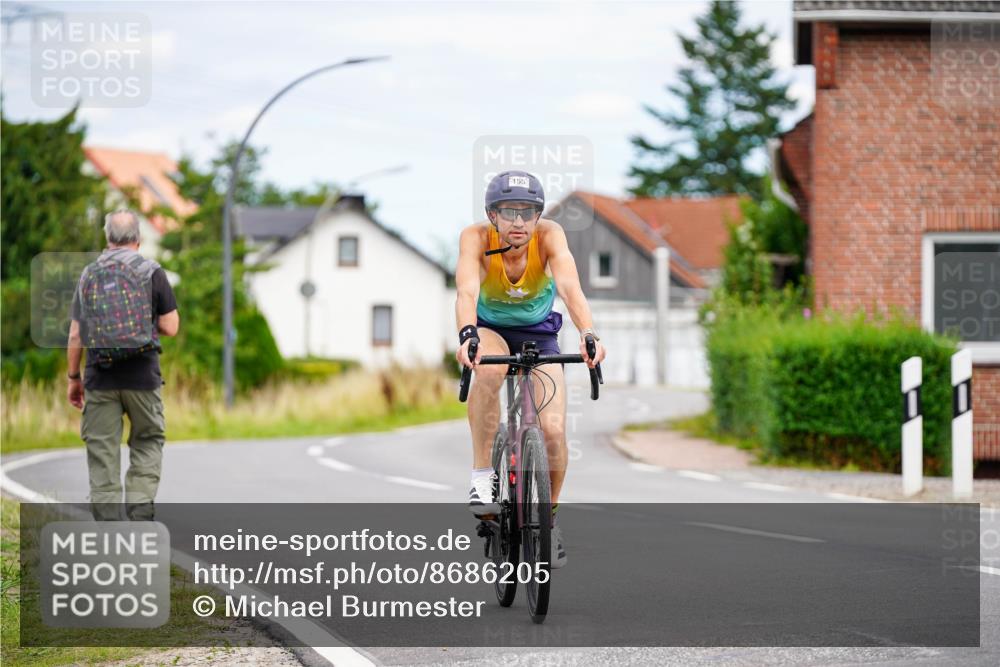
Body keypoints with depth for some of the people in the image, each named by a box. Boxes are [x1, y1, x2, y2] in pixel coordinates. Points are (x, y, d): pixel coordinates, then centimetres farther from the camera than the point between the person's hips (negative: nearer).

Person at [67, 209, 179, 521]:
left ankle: (107, 524, 3)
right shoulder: (151, 272, -2)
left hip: (100, 378, 2)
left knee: (102, 452, 5)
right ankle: (140, 512, -1)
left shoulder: (89, 275, 6)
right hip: (142, 377, -2)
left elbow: (75, 335, 5)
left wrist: (74, 378, 14)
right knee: (147, 443, 12)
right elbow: (170, 328, -3)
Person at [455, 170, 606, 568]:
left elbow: (570, 288, -43)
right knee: (490, 369, -38)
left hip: (538, 331, 1)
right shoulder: (476, 238, -29)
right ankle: (481, 477, -25)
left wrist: (588, 334, -61)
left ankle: (548, 516, 13)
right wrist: (467, 336, -64)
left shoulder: (549, 236, -28)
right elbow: (466, 291, -45)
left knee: (553, 430, -14)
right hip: (489, 328, -1)